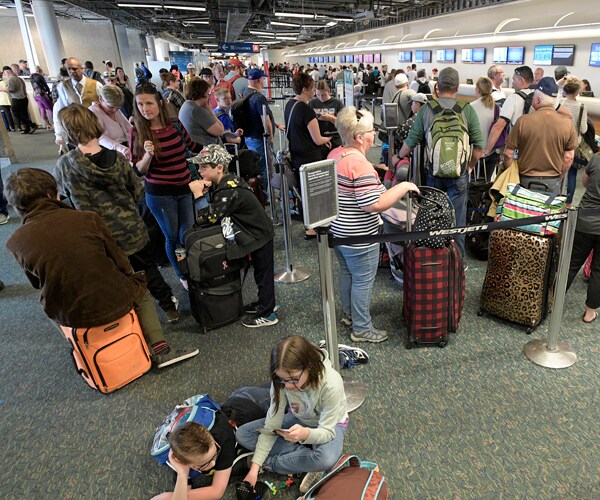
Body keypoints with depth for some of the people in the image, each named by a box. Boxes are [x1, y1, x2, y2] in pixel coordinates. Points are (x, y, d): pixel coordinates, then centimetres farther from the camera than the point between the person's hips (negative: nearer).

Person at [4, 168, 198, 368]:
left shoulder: (16, 242, -9)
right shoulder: (87, 218, -15)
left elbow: (39, 284, 6)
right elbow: (118, 259, -4)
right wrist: (131, 276, 17)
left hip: (67, 317, 2)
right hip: (114, 303, -2)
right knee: (139, 288, 28)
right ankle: (160, 349, 16)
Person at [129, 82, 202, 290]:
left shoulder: (176, 125, -2)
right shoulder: (137, 132, -9)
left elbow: (194, 147, 15)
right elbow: (137, 171, -9)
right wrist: (148, 154, -25)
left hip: (185, 189, 2)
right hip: (159, 194, -2)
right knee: (173, 237, 11)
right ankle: (183, 276, 34)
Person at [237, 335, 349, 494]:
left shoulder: (331, 384, -37)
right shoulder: (281, 381, -25)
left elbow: (327, 431, -31)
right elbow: (272, 424, -18)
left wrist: (306, 434, -53)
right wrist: (255, 467, -23)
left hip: (329, 425, -4)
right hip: (298, 420, 4)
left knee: (326, 460, -39)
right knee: (243, 434, -13)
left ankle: (269, 462, -16)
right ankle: (306, 454, -15)